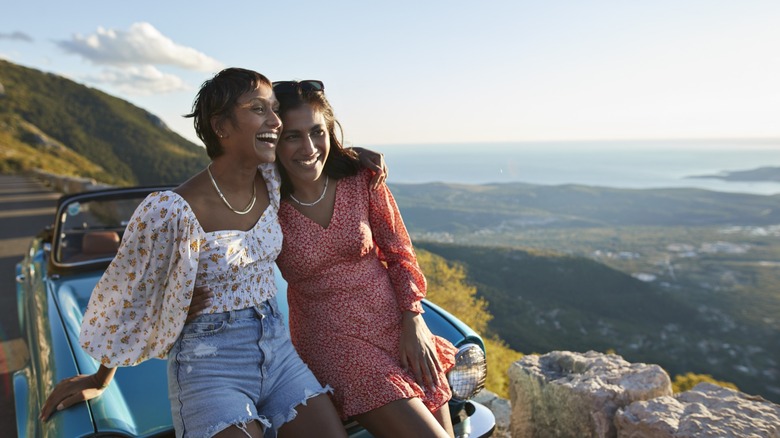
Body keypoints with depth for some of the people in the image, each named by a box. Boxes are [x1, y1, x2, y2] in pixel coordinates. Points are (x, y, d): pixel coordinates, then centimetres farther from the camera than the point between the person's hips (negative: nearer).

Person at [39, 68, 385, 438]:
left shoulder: (273, 181, -4)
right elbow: (126, 295, -3)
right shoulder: (170, 210, -19)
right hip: (209, 364, -4)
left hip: (277, 348, 5)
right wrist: (100, 380, 10)